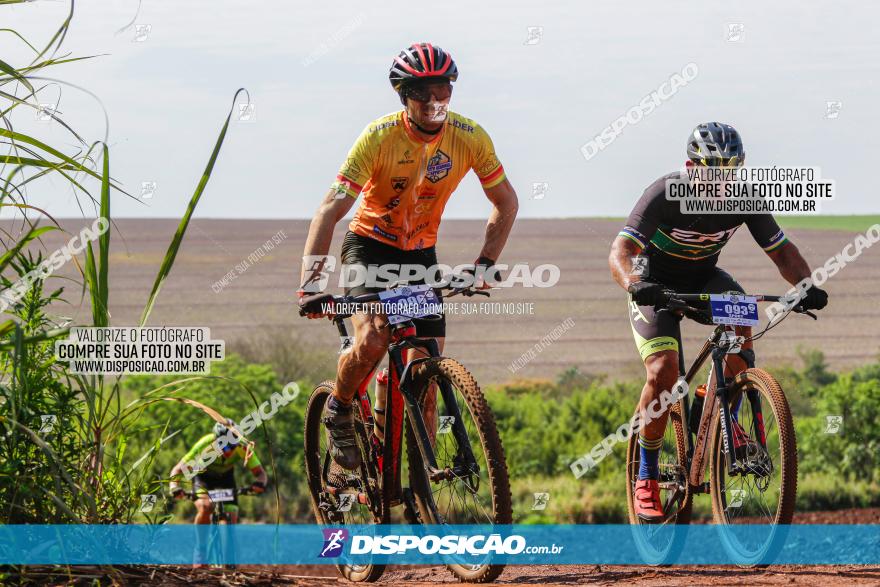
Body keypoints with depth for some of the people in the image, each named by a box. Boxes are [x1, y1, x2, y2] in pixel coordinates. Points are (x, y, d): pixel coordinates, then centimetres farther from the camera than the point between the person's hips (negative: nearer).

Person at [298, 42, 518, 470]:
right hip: (369, 246, -3)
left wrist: (485, 264, -15)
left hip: (421, 254, 3)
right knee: (372, 341, -28)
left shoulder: (470, 138, -15)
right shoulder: (380, 136, -25)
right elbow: (331, 208, -29)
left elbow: (505, 202, -1)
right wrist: (310, 280, -41)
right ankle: (339, 411, 1)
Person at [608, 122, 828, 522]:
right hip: (656, 285, -3)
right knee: (662, 372, -23)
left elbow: (781, 250, -13)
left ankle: (727, 418, -12)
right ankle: (647, 477, -7)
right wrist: (634, 285, -60)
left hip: (704, 279, 3)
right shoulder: (664, 195, -30)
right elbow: (620, 252, -38)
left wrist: (805, 286, -33)